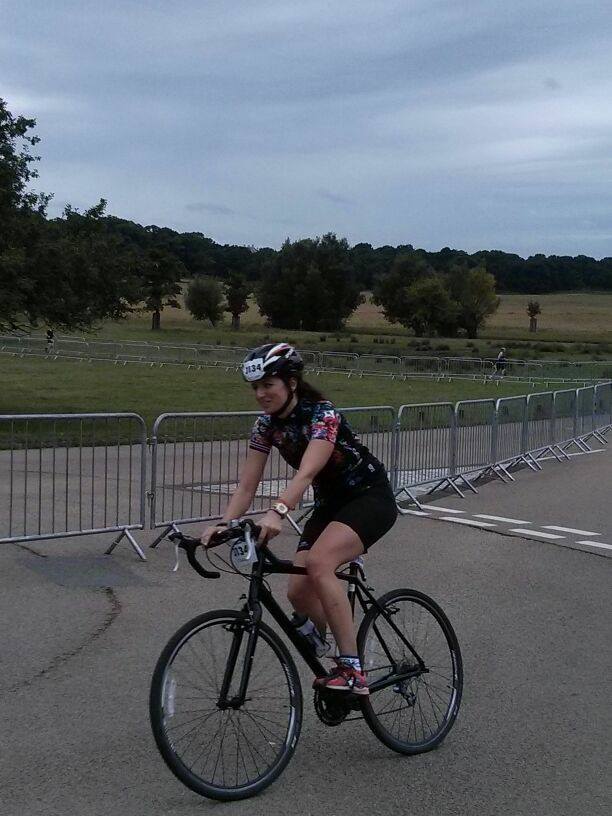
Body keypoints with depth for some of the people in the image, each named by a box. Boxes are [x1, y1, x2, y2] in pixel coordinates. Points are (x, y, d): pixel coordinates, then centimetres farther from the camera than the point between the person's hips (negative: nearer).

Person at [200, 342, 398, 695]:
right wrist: (223, 524, -24)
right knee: (299, 593, -7)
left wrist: (278, 513, -57)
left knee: (319, 562, -32)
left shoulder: (323, 415, -25)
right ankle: (342, 662, 17)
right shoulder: (267, 424, -5)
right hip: (331, 503, 7)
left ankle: (353, 671, -27)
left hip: (371, 498, -7)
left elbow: (307, 473, -41)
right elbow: (247, 486, -8)